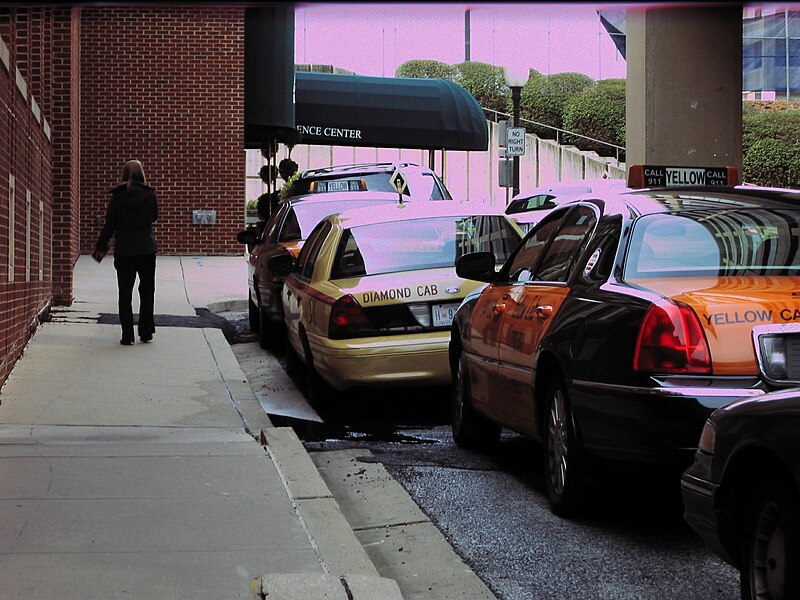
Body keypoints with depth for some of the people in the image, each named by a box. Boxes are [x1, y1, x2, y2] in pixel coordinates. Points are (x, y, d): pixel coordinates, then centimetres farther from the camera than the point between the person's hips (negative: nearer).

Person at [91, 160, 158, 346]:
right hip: (147, 250, 1)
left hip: (124, 251, 0)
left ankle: (127, 335, 1)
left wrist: (101, 247, 8)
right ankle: (146, 332, 15)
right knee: (147, 292, 14)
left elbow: (109, 225, -2)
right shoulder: (150, 195, -5)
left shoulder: (117, 197, -5)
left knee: (125, 293, 5)